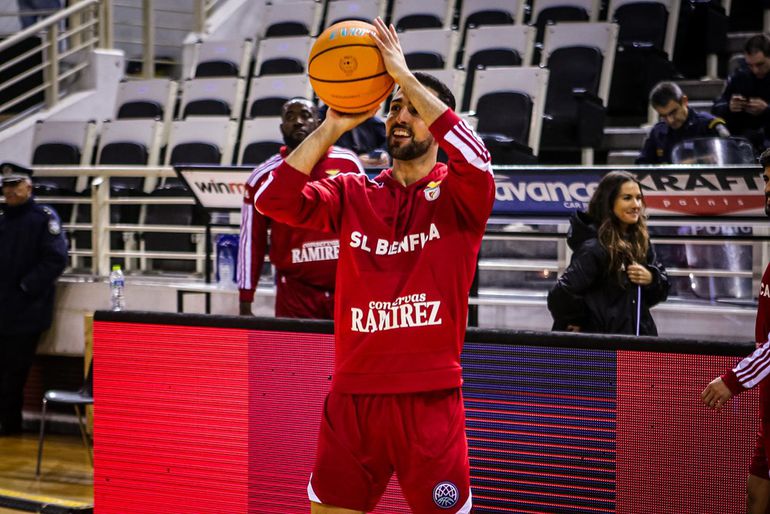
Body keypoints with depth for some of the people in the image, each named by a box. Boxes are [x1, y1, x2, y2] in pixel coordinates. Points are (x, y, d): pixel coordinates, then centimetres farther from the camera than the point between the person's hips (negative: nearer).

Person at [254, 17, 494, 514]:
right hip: (352, 396, 3)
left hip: (430, 398, -3)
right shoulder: (354, 194, 9)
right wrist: (333, 126, -9)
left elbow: (475, 160, -22)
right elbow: (275, 199, -3)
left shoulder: (456, 195, 0)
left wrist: (404, 74, -20)